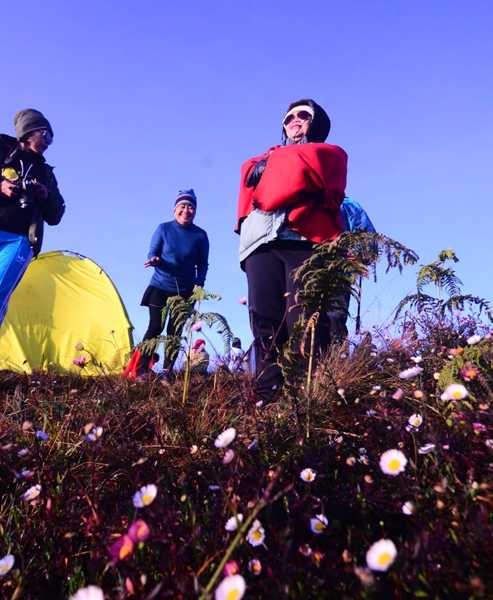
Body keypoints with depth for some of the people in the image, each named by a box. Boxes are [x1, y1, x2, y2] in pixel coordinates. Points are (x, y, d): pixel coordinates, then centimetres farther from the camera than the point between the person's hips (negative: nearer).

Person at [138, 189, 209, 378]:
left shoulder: (200, 235, 0)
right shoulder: (163, 229, -1)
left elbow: (203, 264, 5)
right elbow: (152, 253, 0)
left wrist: (199, 284, -7)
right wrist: (154, 260, -23)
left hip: (185, 290, 1)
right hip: (160, 286, -1)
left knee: (174, 330, 1)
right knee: (155, 326, -8)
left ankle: (167, 372, 9)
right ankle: (141, 369, 0)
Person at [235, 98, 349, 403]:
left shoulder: (329, 153, 28)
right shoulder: (263, 159, 39)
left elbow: (331, 195, 9)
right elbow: (251, 194, 23)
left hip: (306, 238, -3)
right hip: (261, 241, 3)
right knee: (266, 327, -13)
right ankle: (268, 404, -16)